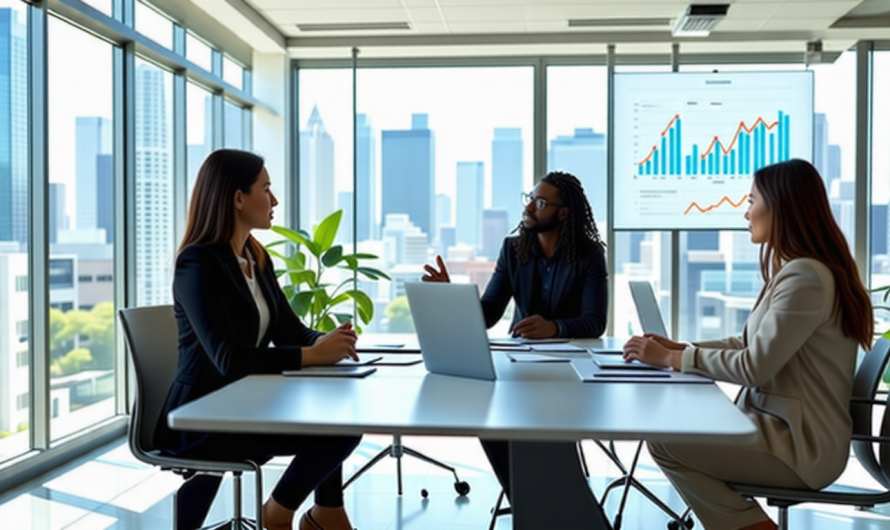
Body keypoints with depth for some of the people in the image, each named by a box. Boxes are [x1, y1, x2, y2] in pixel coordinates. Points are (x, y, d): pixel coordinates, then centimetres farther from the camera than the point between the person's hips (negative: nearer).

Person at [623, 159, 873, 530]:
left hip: (802, 444, -10)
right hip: (785, 426, 10)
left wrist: (672, 359, -15)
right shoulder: (794, 269, 12)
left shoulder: (805, 277, -21)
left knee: (665, 442, -14)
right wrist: (680, 348, 4)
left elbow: (753, 368, -23)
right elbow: (751, 345, 14)